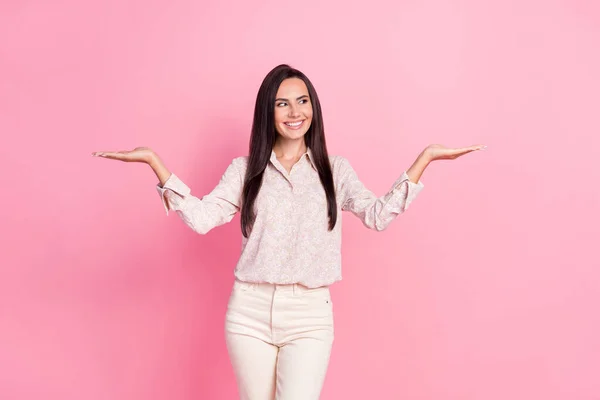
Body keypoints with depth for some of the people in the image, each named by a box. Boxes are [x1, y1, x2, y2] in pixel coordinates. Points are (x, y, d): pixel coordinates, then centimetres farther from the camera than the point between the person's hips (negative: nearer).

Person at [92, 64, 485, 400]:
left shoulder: (335, 169, 7)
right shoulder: (244, 169, 7)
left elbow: (378, 214, -5)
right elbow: (201, 217, -4)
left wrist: (426, 157, -9)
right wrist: (153, 160, -10)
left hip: (310, 314, -1)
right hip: (250, 311, 1)